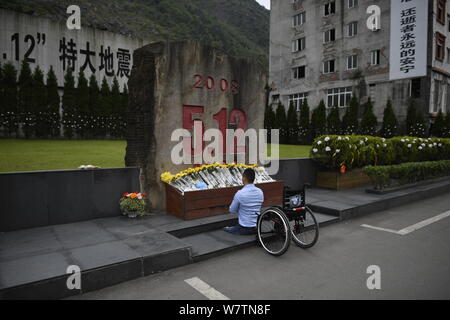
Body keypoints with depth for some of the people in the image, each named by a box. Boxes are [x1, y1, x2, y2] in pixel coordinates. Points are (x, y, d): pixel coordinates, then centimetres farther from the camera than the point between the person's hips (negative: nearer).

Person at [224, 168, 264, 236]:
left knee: (226, 229, 22)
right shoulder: (260, 192, -4)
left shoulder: (240, 193, -21)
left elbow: (232, 210, -6)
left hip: (244, 229, -5)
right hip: (257, 227, 5)